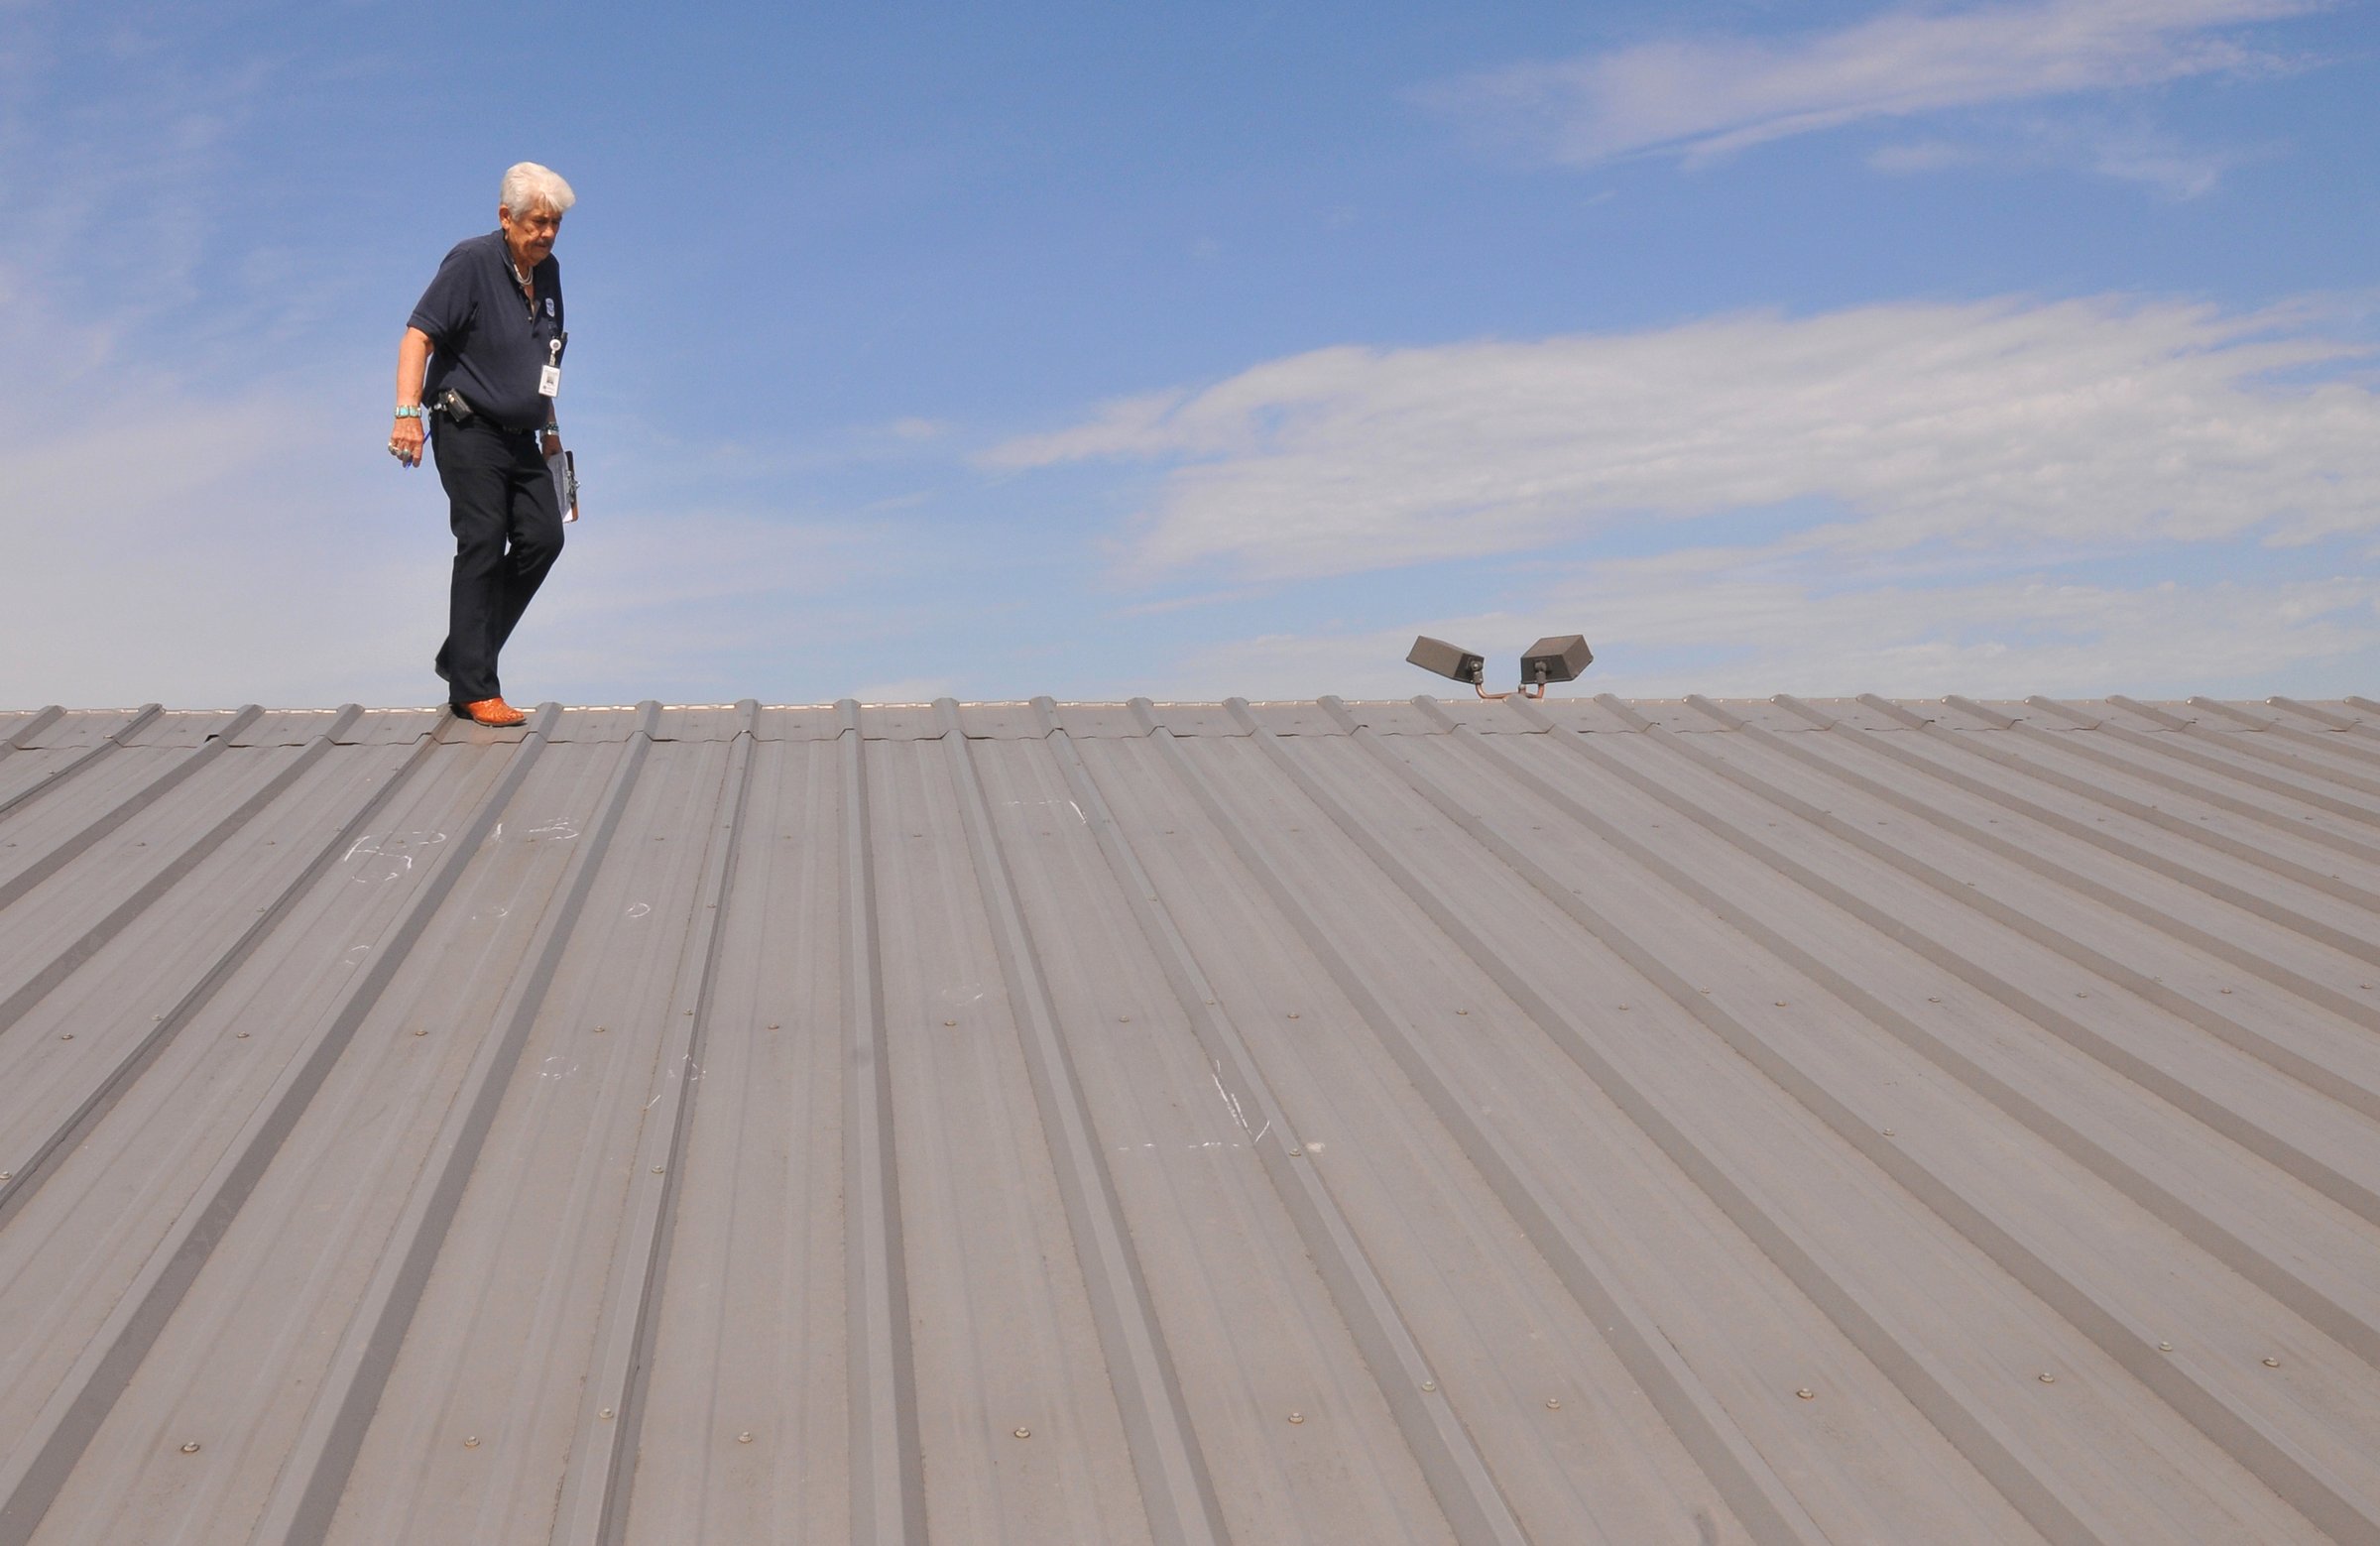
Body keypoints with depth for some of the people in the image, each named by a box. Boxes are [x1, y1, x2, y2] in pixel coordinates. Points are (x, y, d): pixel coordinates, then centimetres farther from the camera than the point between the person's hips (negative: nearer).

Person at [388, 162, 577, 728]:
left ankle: (461, 655, 12)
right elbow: (419, 336, -17)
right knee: (483, 545, -10)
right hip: (468, 431, -7)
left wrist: (549, 427, 26)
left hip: (520, 437, 7)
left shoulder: (548, 271, 11)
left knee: (543, 536, -1)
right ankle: (473, 688, -5)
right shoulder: (471, 262, -11)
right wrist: (407, 412, -28)